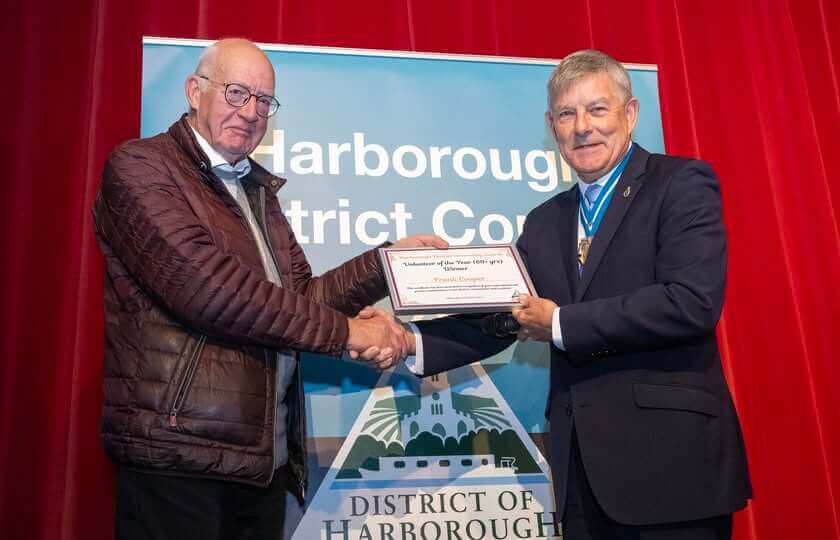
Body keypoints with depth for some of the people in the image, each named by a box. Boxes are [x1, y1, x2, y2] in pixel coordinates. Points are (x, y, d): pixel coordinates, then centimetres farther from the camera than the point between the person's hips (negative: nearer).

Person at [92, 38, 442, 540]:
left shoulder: (258, 191, 18)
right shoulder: (140, 164, -6)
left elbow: (299, 297, 12)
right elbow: (203, 285, -20)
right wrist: (343, 330, -17)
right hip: (179, 451, -7)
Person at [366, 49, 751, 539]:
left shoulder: (682, 185, -5)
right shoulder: (545, 221, 14)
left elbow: (693, 302, -18)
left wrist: (560, 325, -12)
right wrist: (412, 343, -8)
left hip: (669, 451, -5)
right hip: (582, 460, 6)